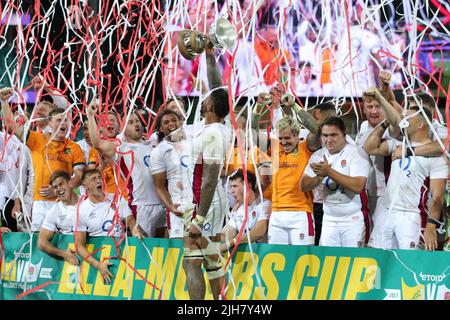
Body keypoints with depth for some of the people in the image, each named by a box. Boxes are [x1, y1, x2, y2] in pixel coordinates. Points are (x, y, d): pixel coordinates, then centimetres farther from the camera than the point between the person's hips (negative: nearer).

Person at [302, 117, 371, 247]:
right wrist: (320, 177, -18)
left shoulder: (356, 153, -9)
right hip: (329, 220, 5)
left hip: (354, 220, -5)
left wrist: (329, 172, -23)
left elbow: (358, 186, -22)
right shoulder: (318, 156, 8)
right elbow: (304, 186, 3)